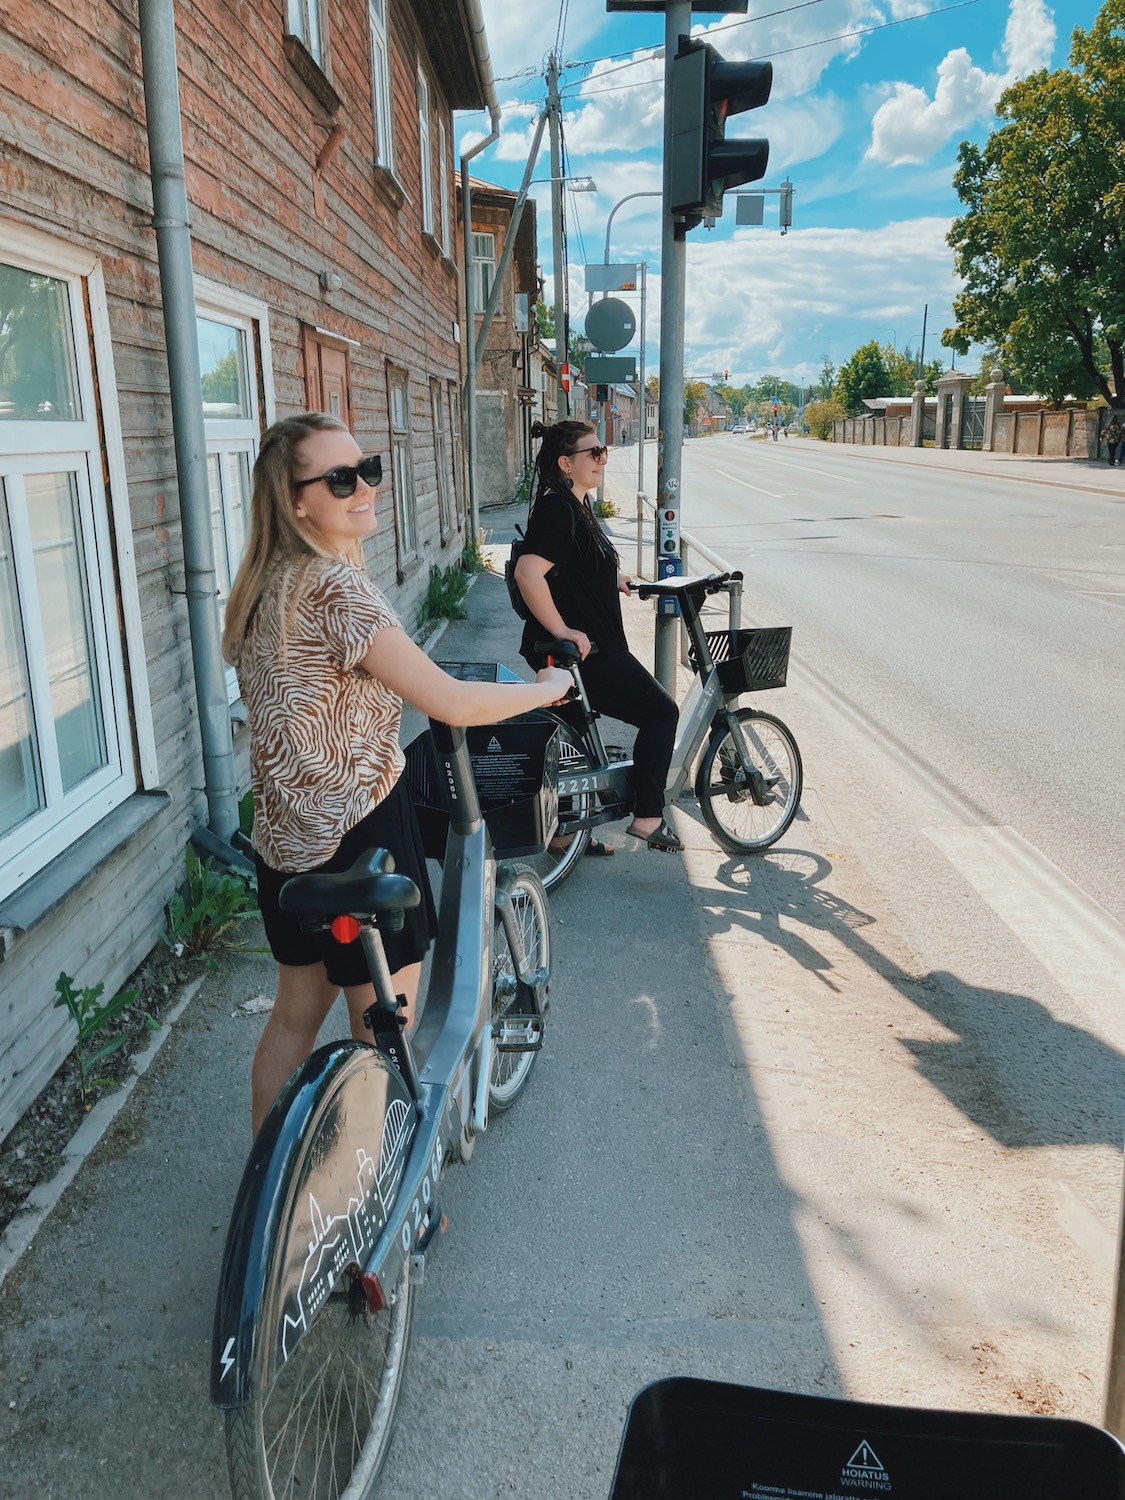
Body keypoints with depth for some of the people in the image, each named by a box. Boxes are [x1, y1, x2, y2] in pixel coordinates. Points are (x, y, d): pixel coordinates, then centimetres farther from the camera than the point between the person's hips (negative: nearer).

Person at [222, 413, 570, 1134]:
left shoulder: (268, 582, 7)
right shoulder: (336, 585, -22)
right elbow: (452, 704, -24)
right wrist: (549, 687, -8)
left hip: (289, 833, 9)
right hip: (361, 832, -9)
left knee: (297, 1013, 23)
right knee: (385, 1036, 9)